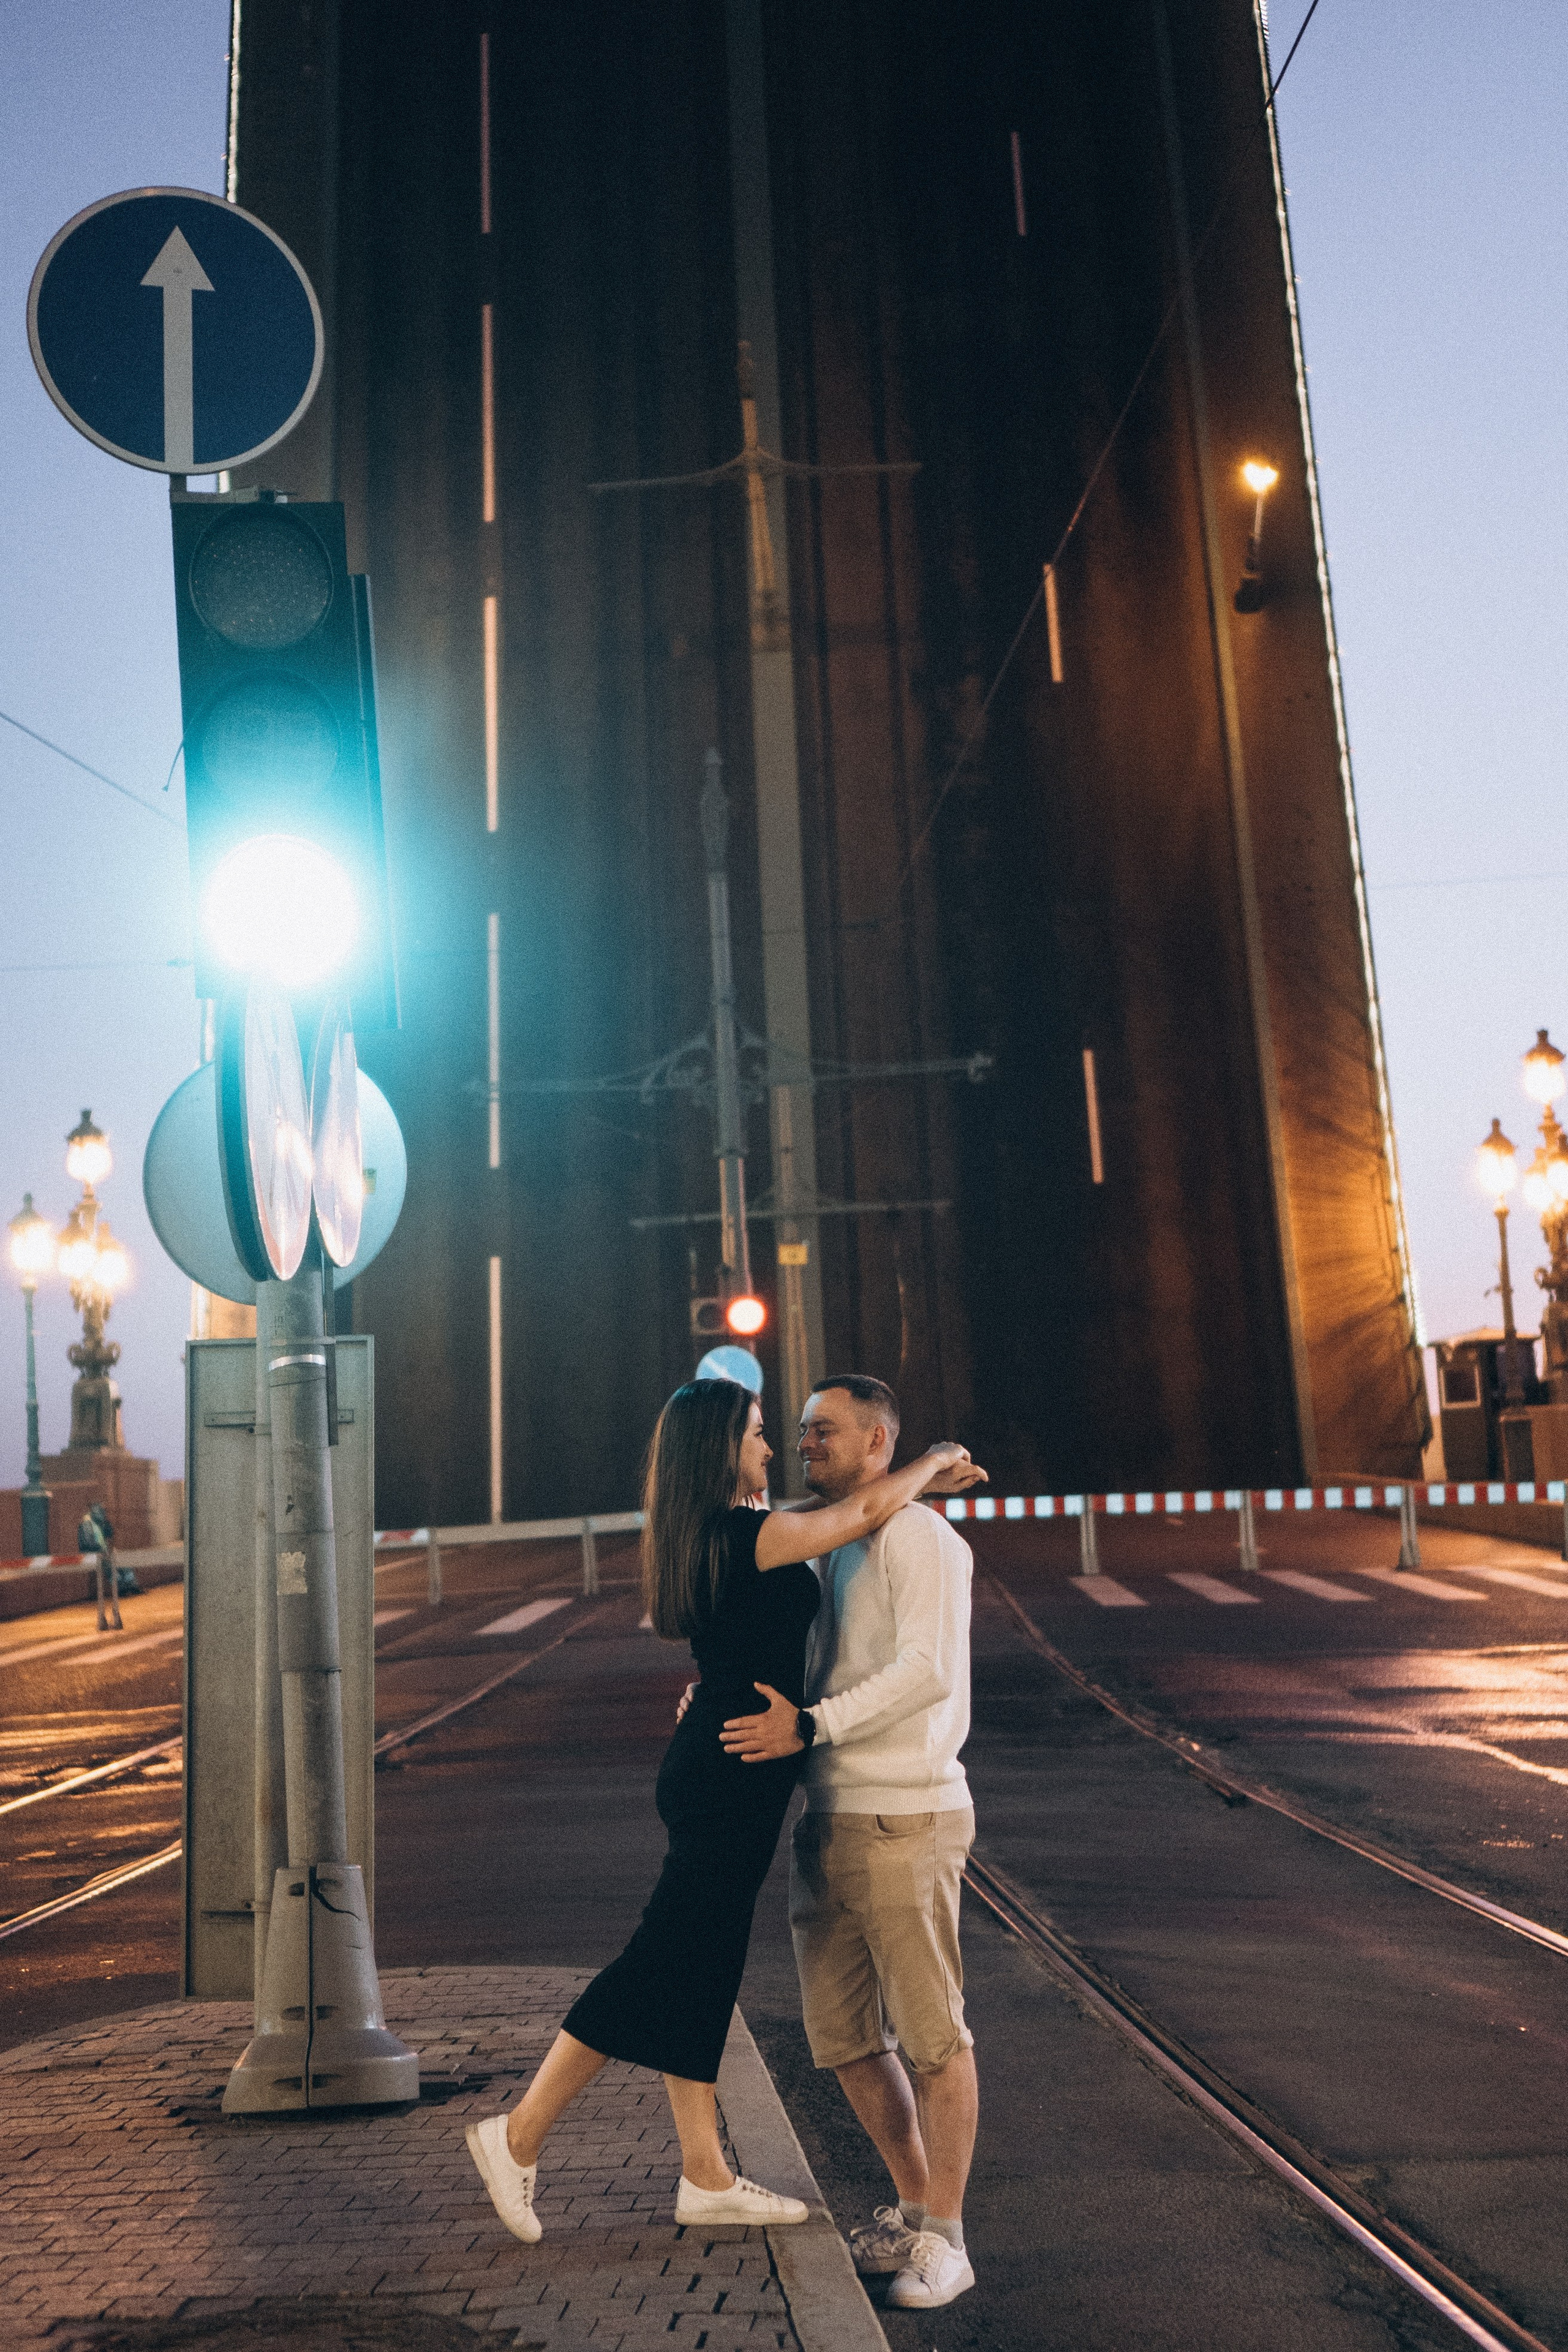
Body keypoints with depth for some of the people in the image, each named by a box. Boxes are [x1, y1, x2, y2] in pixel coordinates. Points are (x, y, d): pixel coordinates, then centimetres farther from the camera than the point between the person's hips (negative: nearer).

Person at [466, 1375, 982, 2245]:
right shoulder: (741, 1535, -18)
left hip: (713, 1772, 10)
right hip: (733, 1776, -10)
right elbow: (867, 1508, -18)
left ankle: (705, 2176, 24)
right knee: (666, 1963, -2)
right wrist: (935, 1459, 0)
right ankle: (519, 2134, 7)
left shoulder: (720, 1536, 10)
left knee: (702, 1973, 14)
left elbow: (821, 1523, 26)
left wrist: (921, 1484, 25)